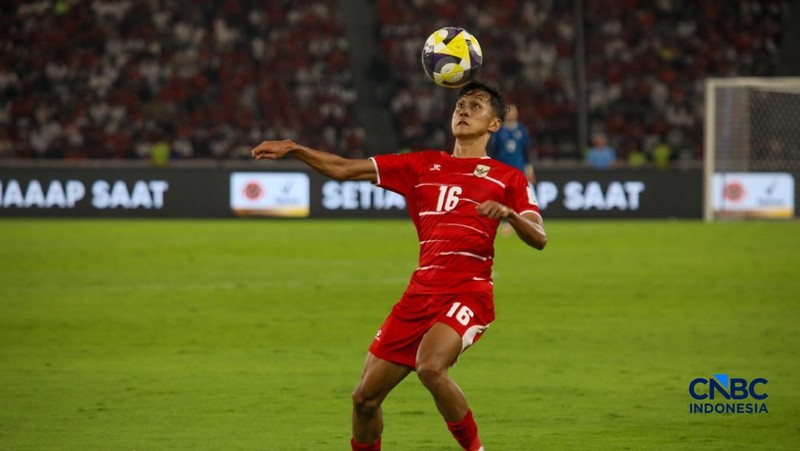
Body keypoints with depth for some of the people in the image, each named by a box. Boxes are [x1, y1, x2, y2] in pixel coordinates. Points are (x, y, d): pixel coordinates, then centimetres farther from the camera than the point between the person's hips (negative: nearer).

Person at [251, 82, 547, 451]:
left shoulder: (507, 178, 8)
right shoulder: (422, 165, 17)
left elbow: (538, 239, -3)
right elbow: (344, 169, 16)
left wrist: (509, 213, -23)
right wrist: (293, 149, 3)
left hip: (468, 292, -5)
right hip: (421, 292, 5)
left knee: (430, 368, -32)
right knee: (365, 397, 4)